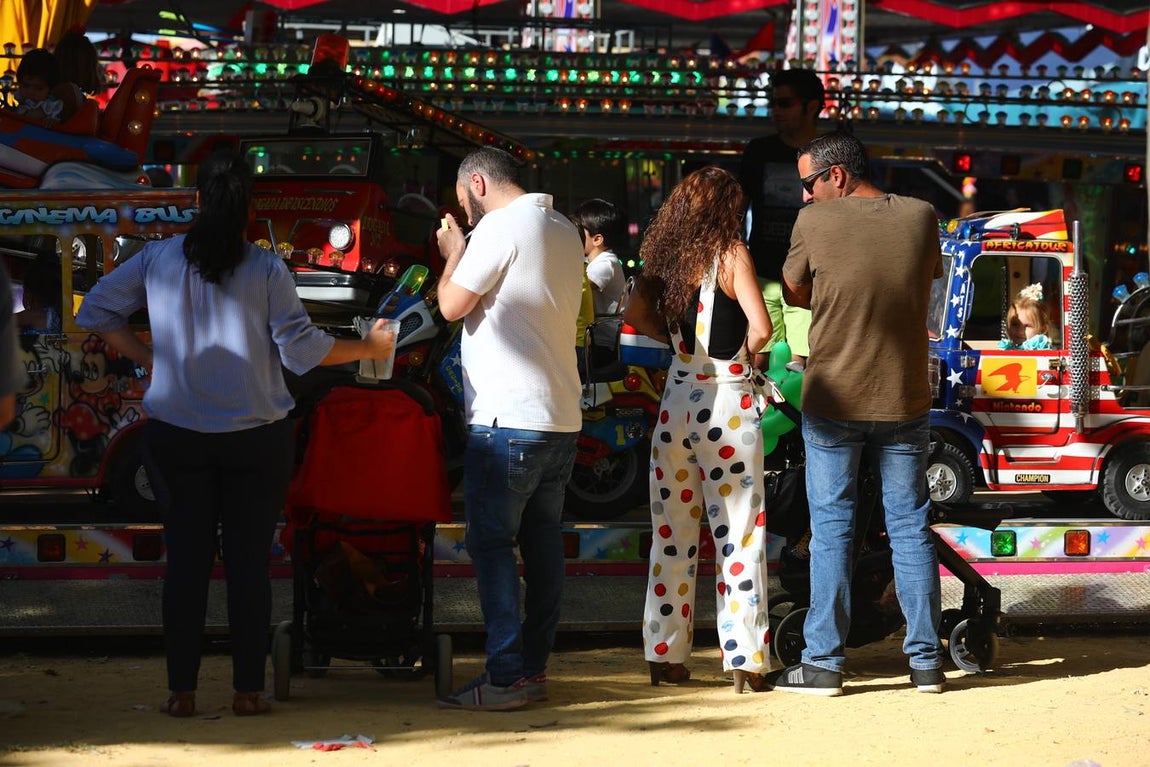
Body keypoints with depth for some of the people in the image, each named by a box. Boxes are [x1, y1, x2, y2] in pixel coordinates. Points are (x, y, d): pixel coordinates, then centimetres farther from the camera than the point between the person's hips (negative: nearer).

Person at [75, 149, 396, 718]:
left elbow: (97, 311, 5)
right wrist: (367, 347, 5)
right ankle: (247, 690, 6)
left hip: (176, 435, 1)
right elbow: (301, 350, -8)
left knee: (186, 559, 7)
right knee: (249, 560, 5)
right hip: (256, 437, -1)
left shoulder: (158, 259, -1)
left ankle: (181, 691, 6)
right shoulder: (266, 270, -8)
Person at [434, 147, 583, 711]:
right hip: (562, 416, 9)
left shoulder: (500, 227, -11)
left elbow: (452, 305, -9)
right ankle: (534, 669, 14)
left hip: (506, 416, -9)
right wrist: (468, 253, 23)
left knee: (491, 543, -5)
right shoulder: (564, 231, 15)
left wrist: (453, 255, 9)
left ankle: (506, 678, -8)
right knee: (542, 543, 11)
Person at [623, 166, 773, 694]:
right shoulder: (731, 254, -9)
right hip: (727, 403, -5)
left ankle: (665, 657, 14)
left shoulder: (667, 255, 6)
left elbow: (636, 315, 8)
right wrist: (744, 353, 0)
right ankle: (744, 660, 0)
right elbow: (760, 327, -18)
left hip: (678, 400, 5)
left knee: (671, 536, 11)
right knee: (738, 535, 0)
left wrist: (683, 341, 10)